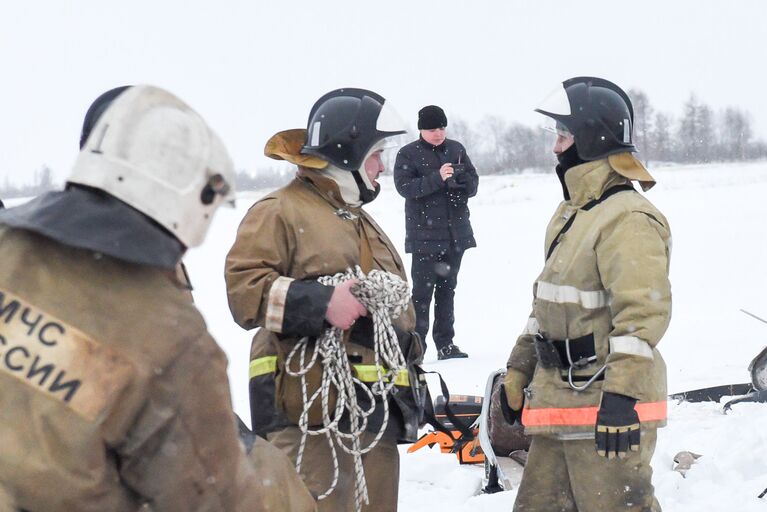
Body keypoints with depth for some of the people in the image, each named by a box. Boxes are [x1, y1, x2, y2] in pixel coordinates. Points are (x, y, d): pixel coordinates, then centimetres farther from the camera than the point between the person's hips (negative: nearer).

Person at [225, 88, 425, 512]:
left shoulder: (364, 224, 26)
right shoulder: (280, 212, -3)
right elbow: (244, 288, -15)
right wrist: (320, 303, -24)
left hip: (377, 411, 9)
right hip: (310, 412, -9)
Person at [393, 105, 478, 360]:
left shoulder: (456, 149, 10)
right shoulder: (408, 154, -3)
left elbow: (473, 182, 13)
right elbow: (404, 186, -15)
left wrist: (459, 179, -10)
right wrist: (437, 178, -24)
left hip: (455, 233, 5)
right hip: (425, 235, -5)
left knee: (447, 287, 11)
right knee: (423, 289, -7)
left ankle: (445, 343, 17)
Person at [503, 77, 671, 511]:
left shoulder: (628, 218, -18)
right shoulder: (572, 212, 15)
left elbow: (644, 311, -26)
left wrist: (622, 396, -31)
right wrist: (519, 369, 22)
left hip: (607, 408, -10)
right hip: (560, 402, 10)